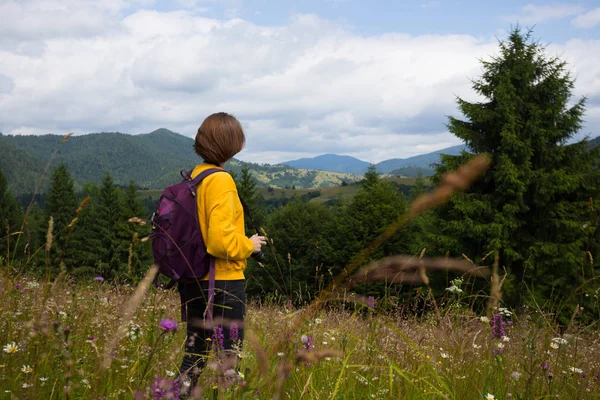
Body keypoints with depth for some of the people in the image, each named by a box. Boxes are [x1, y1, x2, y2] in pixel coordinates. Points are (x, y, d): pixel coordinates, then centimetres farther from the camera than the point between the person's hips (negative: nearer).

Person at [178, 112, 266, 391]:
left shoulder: (193, 178, 8)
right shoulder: (221, 181, -17)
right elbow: (221, 240, -24)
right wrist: (249, 245, -7)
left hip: (195, 281, 8)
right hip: (224, 281, -8)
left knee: (195, 353, 16)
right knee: (229, 356, 3)